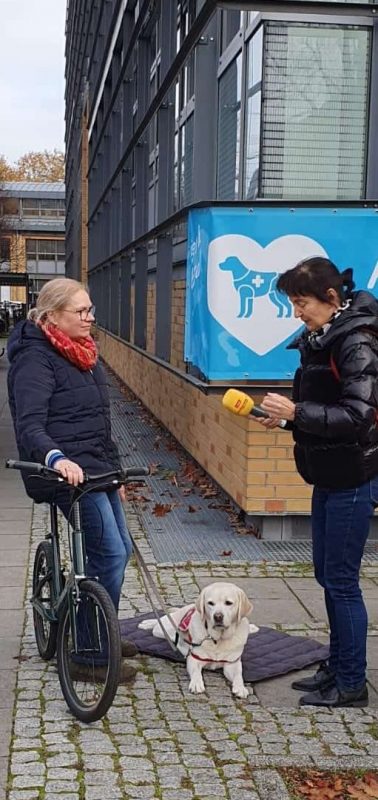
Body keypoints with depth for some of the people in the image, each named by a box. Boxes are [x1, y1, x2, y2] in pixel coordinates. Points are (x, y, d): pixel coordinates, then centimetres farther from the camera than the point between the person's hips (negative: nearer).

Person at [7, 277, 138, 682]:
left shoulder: (80, 352, 14)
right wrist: (57, 458, -44)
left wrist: (115, 470, 24)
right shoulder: (35, 359, -14)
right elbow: (29, 425, -25)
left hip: (97, 466, 10)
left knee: (119, 548, 16)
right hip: (68, 470, -9)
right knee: (109, 554, -12)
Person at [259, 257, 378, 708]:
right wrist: (287, 418, 1)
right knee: (327, 575, 16)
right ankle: (337, 667, 30)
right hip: (328, 476, 9)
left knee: (341, 580, -1)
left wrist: (296, 411, -25)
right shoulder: (320, 341, 9)